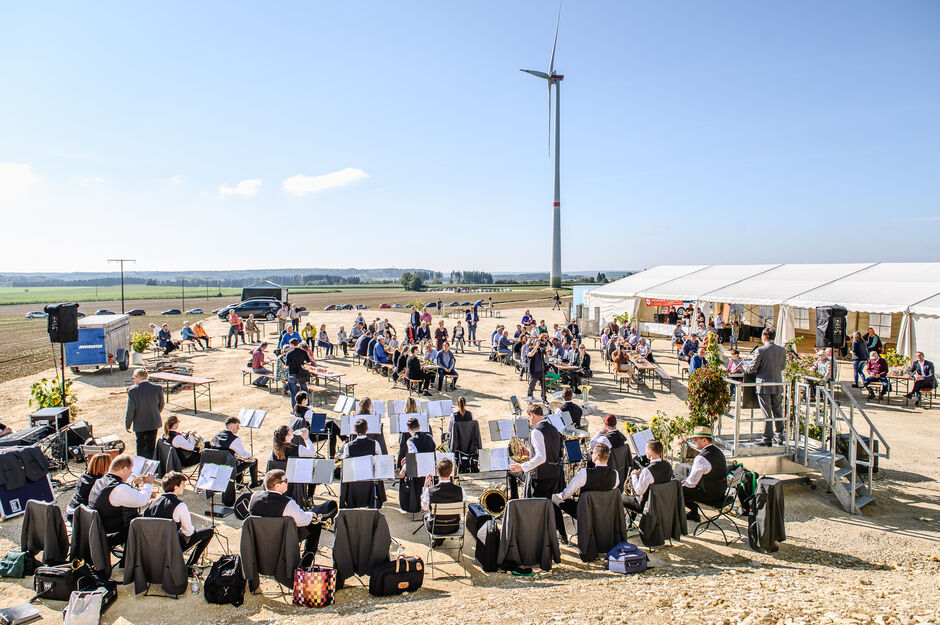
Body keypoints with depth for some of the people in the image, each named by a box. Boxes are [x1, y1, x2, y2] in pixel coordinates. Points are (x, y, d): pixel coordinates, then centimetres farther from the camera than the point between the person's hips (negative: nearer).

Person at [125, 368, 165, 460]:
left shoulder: (132, 391, -14)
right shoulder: (157, 389, -6)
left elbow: (130, 410, -10)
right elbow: (161, 405, 7)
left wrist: (127, 425, 3)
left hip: (139, 424, -1)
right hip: (154, 422, 2)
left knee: (140, 446, 17)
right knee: (151, 446, 10)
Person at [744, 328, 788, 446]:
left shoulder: (760, 350, -14)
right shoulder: (782, 350, 2)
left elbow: (752, 368, -10)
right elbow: (783, 366, 14)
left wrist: (745, 369, 11)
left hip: (764, 386, -5)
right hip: (778, 386, 5)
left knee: (767, 413, 1)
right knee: (778, 412, 14)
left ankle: (767, 440, 5)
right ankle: (779, 438, 19)